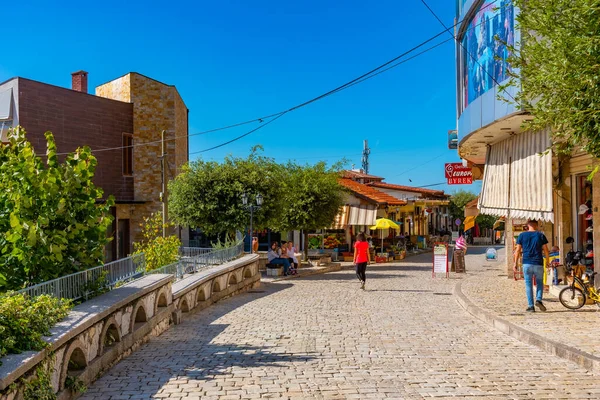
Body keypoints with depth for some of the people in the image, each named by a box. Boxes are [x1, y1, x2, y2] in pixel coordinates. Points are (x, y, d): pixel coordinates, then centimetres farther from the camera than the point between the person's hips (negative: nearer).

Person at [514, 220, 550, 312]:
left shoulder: (522, 235, 3)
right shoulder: (541, 235, 2)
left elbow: (518, 250, 1)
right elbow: (546, 251, 1)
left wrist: (515, 263, 4)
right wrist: (548, 261, 12)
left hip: (527, 264, 0)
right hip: (538, 263, 0)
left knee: (528, 285, 5)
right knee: (539, 283, 16)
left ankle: (531, 306, 4)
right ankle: (538, 299, -4)